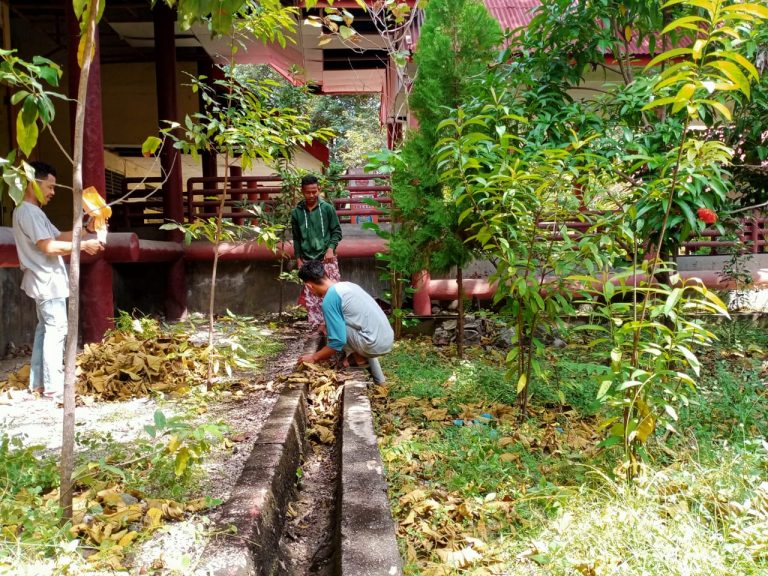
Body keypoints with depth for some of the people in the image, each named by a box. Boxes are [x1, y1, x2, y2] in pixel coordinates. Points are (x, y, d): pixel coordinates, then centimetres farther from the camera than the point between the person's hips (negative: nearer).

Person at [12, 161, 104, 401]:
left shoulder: (34, 212, 17)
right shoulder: (27, 212, -16)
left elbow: (58, 236, 17)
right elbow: (49, 247, -23)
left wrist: (86, 229, 7)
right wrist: (83, 245, -17)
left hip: (46, 281, 11)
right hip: (47, 281, -11)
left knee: (44, 329, 13)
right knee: (56, 331, -9)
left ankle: (38, 383, 19)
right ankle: (53, 387, -6)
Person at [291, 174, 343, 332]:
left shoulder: (328, 208, -3)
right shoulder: (296, 212, 3)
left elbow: (337, 231, 1)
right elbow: (296, 238, 10)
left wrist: (331, 248, -14)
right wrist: (298, 258, 6)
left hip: (327, 258, -2)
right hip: (308, 260, 2)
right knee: (311, 295, 5)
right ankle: (319, 324, 15)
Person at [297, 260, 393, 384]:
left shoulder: (329, 299, -12)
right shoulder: (346, 285, 14)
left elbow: (337, 341, -13)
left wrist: (314, 357, 1)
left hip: (375, 344, -8)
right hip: (388, 338, 8)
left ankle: (360, 359, 7)